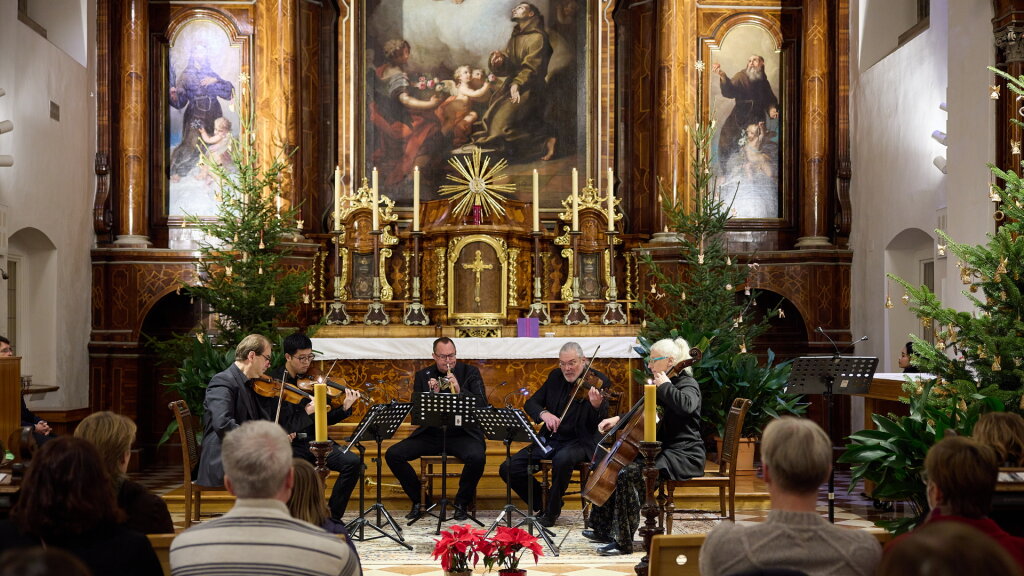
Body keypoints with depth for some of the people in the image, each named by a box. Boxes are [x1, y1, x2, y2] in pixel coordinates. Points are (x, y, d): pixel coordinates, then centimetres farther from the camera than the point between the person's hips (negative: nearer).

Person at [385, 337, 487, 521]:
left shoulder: (470, 373, 2)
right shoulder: (423, 376, 7)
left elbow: (482, 405, -8)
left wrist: (460, 391, -23)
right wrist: (432, 395, -16)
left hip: (462, 433, -3)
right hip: (430, 434, 3)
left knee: (477, 457, -34)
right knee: (393, 454, -15)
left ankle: (462, 502, -7)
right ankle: (419, 500, 4)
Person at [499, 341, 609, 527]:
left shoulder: (598, 381, -7)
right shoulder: (555, 377, 8)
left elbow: (598, 424, -15)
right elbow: (531, 403, 8)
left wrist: (597, 406, -39)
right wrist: (543, 413, -15)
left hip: (580, 442, -5)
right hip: (550, 440, 5)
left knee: (562, 459, -40)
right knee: (508, 469, -12)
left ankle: (552, 512, -16)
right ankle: (542, 503, 11)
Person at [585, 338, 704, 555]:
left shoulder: (687, 385, -12)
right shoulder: (662, 388, 17)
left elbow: (685, 406, -37)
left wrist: (664, 386, -22)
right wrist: (618, 419, 14)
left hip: (683, 456, -11)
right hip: (663, 450, 11)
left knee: (628, 473, -28)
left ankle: (622, 542, -23)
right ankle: (603, 530, 16)